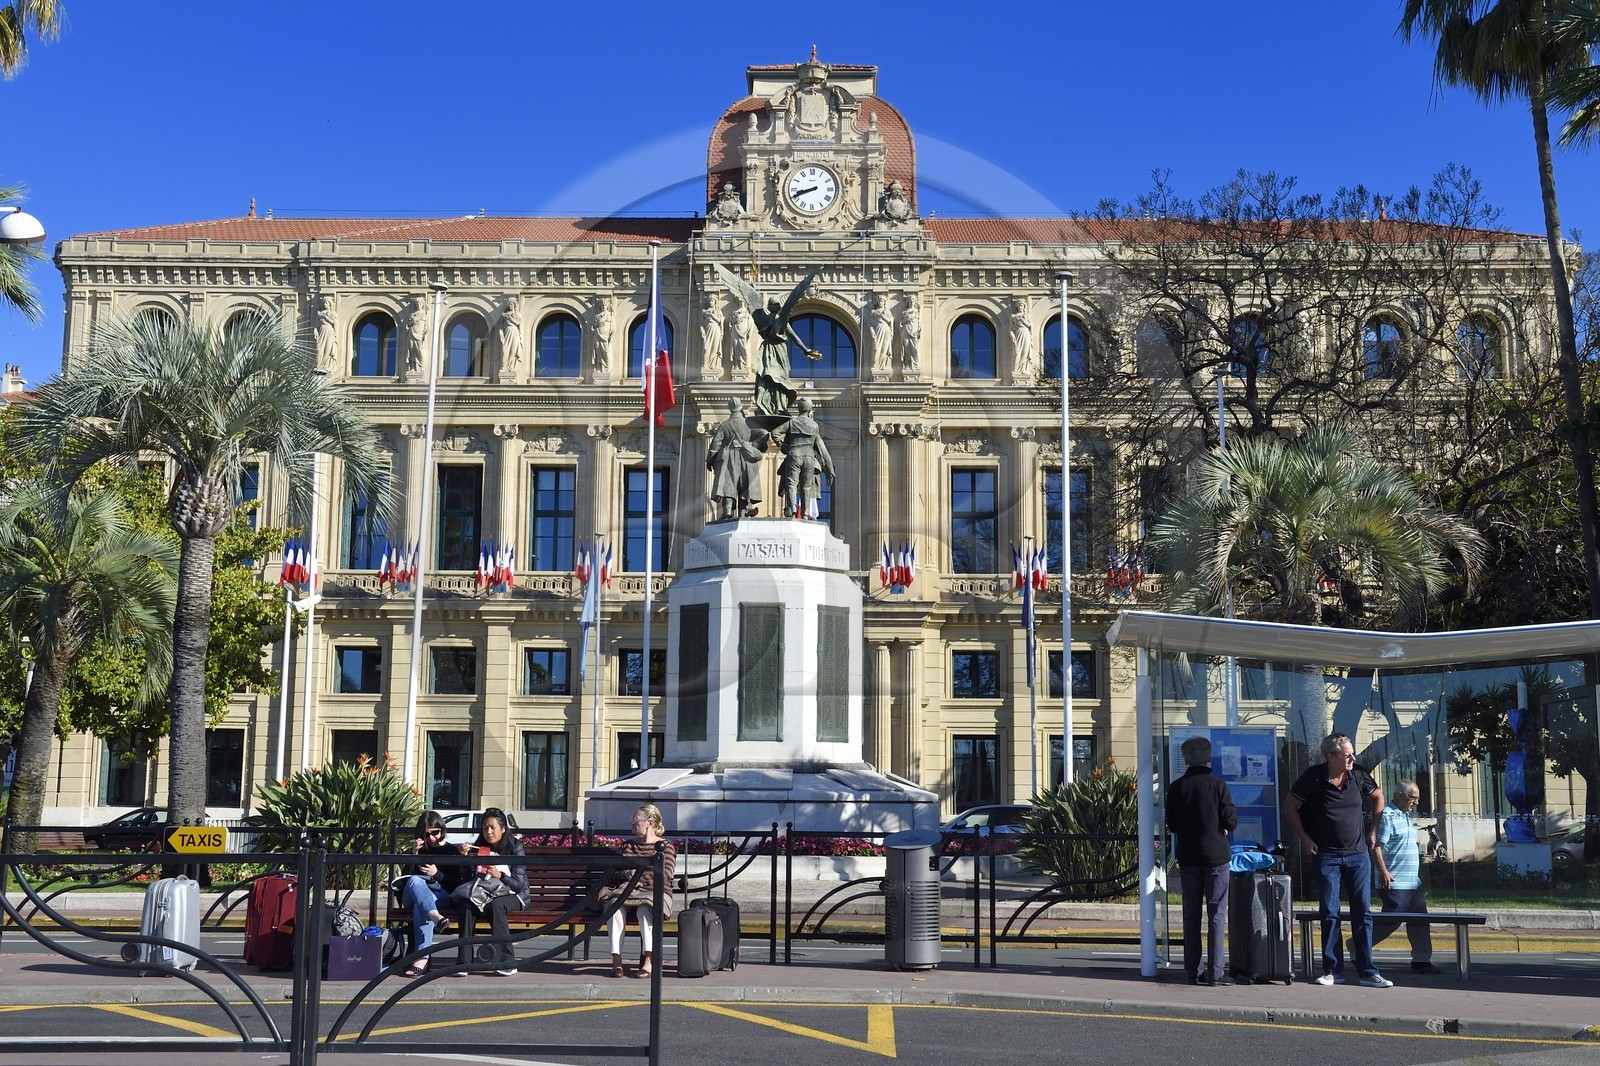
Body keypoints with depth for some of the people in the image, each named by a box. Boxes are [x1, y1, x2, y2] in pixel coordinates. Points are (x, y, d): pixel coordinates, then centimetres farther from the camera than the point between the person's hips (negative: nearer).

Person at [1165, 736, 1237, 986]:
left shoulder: (1176, 788, 1)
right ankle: (1216, 972, -1)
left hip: (1188, 857, 3)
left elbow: (1172, 824, 6)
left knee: (1191, 915, 9)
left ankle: (1192, 971, 11)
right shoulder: (1218, 785, -10)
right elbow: (1231, 821, -7)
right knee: (1216, 915, 1)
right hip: (1216, 856, -3)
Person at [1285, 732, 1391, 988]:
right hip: (1327, 856, -2)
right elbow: (1290, 807, 2)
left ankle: (1367, 972, 5)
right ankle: (1333, 970, 8)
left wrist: (1373, 831, 13)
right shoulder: (1313, 778, -9)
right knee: (1329, 914, -1)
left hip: (1358, 854, 2)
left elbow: (1378, 796, 19)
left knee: (1363, 913, 1)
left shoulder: (1358, 776, -1)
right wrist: (1305, 839, -3)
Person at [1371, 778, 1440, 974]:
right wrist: (1383, 872, -23)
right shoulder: (1387, 815, -11)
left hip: (1413, 882, 10)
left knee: (1419, 922, 7)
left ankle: (1421, 960, 12)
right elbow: (1376, 845, -18)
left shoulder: (1406, 816, 19)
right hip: (1394, 883, -10)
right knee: (1391, 921, -9)